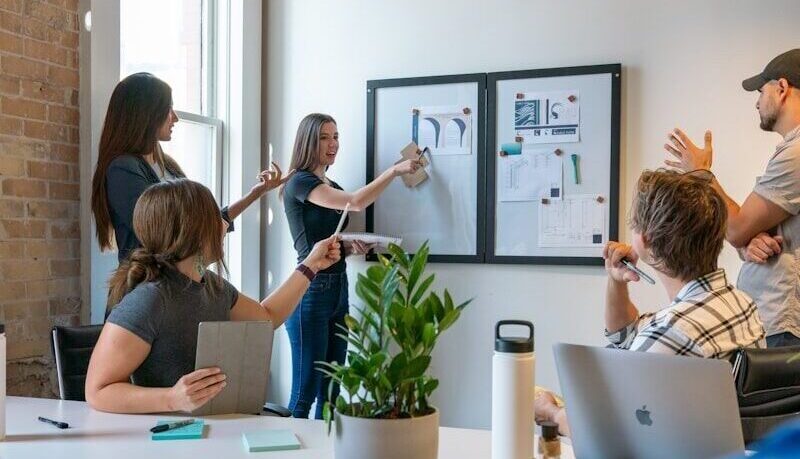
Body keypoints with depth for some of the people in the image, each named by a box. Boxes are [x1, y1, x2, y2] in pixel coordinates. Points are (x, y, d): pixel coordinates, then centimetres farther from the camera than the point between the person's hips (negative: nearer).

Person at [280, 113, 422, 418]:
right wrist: (395, 170, -14)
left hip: (338, 288, 8)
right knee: (305, 392, -5)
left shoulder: (333, 188, 18)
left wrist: (354, 246, 4)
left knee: (331, 391, 10)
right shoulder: (299, 183, -8)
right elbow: (356, 203, -20)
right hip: (311, 290, -8)